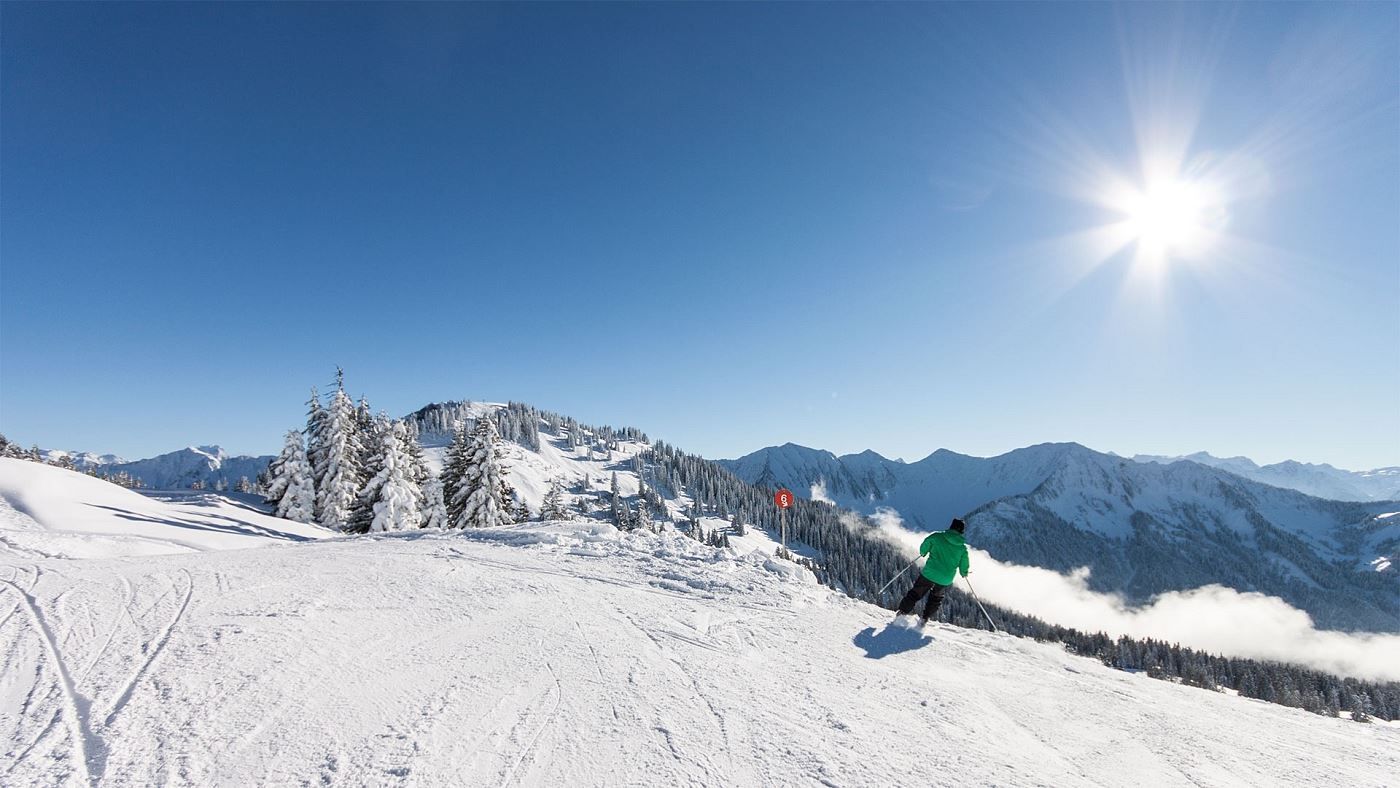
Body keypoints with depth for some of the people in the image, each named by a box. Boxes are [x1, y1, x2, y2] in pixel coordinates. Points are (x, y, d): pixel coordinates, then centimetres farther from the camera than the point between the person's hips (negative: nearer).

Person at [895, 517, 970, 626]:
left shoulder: (937, 536, -7)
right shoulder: (963, 548, -2)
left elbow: (923, 549, -1)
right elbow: (963, 567, 5)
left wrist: (923, 553, 22)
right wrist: (964, 573, 27)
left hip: (929, 574, -1)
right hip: (945, 580, 2)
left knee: (915, 593, 15)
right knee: (936, 598, 26)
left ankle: (902, 613, 10)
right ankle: (925, 618, 20)